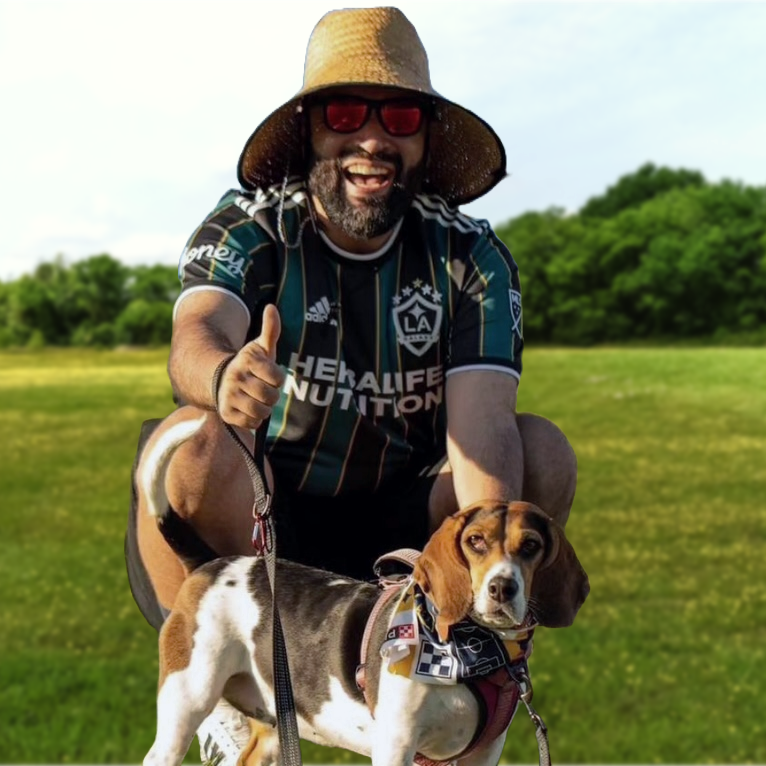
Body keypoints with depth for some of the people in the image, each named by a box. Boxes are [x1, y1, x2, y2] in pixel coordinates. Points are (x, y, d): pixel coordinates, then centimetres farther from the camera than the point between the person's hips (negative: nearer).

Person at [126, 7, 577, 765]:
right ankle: (221, 688, -9)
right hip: (250, 536, -2)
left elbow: (482, 427, -21)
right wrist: (221, 378, -58)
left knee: (544, 451, -19)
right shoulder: (247, 229, -10)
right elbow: (196, 336, -32)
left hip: (394, 540, 2)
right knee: (191, 443, -32)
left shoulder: (469, 258, -7)